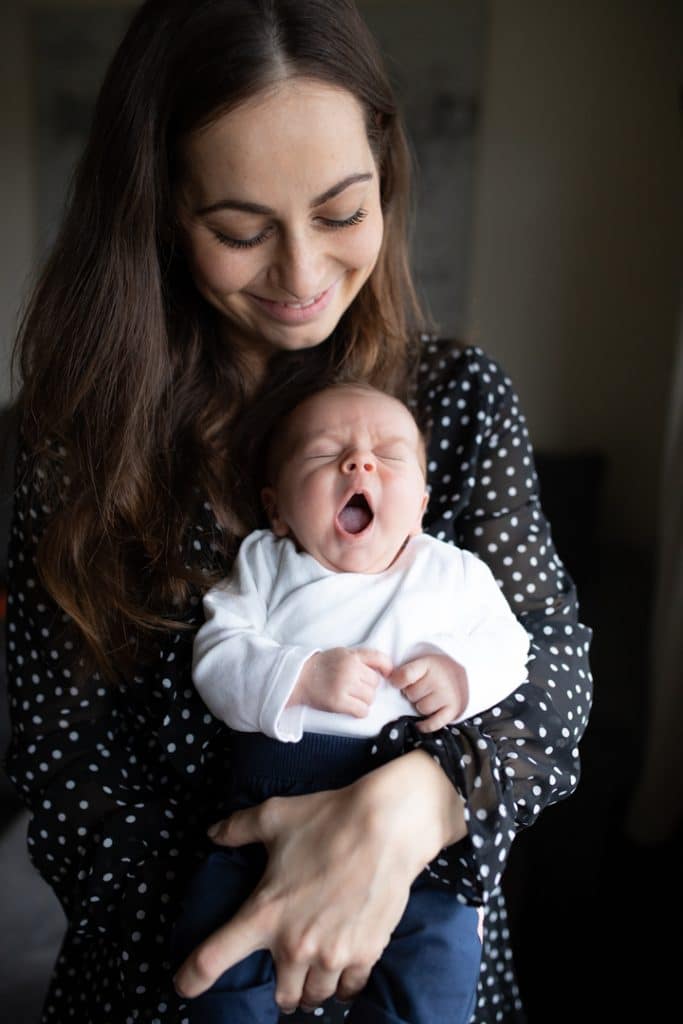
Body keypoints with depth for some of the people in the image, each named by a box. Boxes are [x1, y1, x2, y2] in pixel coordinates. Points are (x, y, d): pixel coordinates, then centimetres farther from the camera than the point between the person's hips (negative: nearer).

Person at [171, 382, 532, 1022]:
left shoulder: (456, 574, 9)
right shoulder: (263, 565, 6)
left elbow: (509, 647, 9)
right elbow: (215, 658, -3)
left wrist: (464, 675, -13)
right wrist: (304, 676, -20)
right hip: (272, 794, 1)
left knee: (443, 940, -17)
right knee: (211, 923, -8)